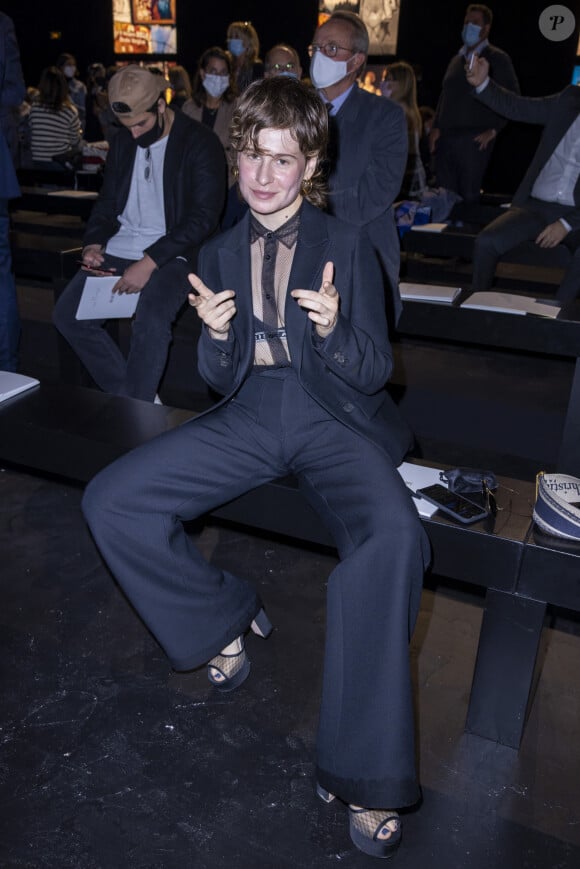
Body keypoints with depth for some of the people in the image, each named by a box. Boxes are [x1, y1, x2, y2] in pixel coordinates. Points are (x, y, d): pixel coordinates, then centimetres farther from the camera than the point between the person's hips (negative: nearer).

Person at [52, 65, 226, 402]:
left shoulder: (201, 143, -6)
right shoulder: (124, 141, 15)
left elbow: (204, 217, -14)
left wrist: (149, 262, -22)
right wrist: (93, 244, 0)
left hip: (173, 254, -6)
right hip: (119, 250, 7)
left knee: (151, 322, -33)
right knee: (68, 314, -11)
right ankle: (125, 395, 0)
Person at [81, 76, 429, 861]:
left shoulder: (347, 245, 2)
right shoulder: (220, 255, 12)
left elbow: (374, 371, -1)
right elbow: (219, 381, 8)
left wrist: (333, 328, -23)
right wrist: (216, 333, -15)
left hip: (332, 418, -3)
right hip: (247, 416, 4)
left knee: (393, 539, -34)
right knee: (110, 502, -13)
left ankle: (365, 776, -20)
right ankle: (223, 625, 8)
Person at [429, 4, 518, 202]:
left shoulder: (497, 58, 2)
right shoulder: (457, 59, 21)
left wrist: (493, 129, -10)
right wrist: (436, 127, 10)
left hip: (474, 140, -6)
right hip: (445, 138, 6)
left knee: (468, 196, -7)